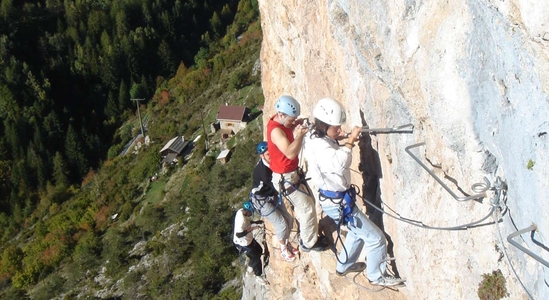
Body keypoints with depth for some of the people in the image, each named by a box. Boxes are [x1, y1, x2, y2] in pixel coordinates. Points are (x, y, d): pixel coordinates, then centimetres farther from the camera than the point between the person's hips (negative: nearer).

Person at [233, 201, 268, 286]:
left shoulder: (241, 211, -11)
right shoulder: (241, 220, -39)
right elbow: (238, 234, -37)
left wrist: (255, 222, -4)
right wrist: (252, 228, -35)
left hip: (248, 239, 9)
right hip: (242, 243, -9)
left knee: (259, 250, 28)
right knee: (256, 258, 5)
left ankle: (250, 265, 51)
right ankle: (258, 276, 27)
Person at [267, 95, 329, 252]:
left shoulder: (280, 121, 0)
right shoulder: (276, 131, -29)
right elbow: (290, 153, -40)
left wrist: (297, 124, -4)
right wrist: (300, 134, -44)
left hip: (292, 173, 10)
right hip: (286, 178, -10)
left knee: (307, 200, 22)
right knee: (307, 208, -1)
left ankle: (307, 232, 39)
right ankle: (309, 243, 15)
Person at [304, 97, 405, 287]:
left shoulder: (317, 139, 4)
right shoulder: (320, 145, -27)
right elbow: (339, 163, -46)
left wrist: (338, 140, 6)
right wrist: (350, 141, -39)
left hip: (333, 198, 11)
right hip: (338, 203, -11)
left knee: (358, 231, 31)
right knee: (375, 238, 0)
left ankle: (344, 266, 46)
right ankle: (377, 276, 18)